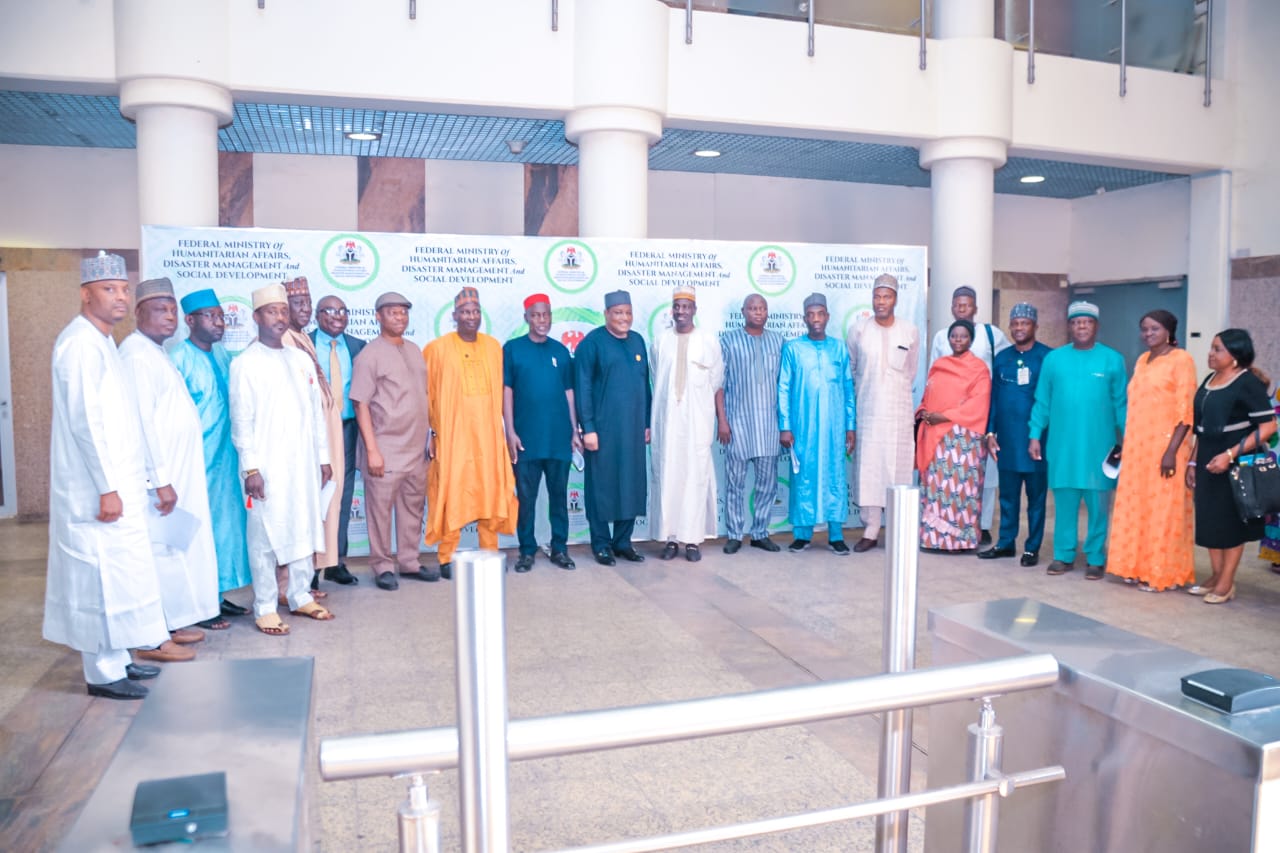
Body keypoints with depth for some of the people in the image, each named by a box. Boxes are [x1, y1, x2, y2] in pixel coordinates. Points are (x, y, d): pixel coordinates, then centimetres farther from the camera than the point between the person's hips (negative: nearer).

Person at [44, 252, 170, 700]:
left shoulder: (101, 342, 14)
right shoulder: (81, 343, -15)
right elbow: (85, 420, -21)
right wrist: (106, 487, -21)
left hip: (118, 482, 9)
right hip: (96, 487, -9)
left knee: (115, 573, 15)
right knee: (104, 575, -2)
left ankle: (117, 658, 25)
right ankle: (103, 672, 8)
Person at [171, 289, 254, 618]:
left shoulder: (222, 354, 9)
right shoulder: (179, 359, -12)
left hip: (225, 456, 7)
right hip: (197, 459, -7)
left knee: (225, 523, 12)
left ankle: (218, 593, 23)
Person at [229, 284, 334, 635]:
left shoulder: (301, 359, 12)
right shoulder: (245, 363, -3)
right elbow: (241, 421, -7)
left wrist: (323, 457, 11)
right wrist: (250, 467, -13)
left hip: (303, 462, 5)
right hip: (267, 465, -5)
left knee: (304, 529, 10)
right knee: (265, 535, -1)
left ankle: (300, 596, 22)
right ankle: (265, 608, 8)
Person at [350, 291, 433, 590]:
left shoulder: (414, 350, 13)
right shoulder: (370, 355, -7)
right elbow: (361, 405, -10)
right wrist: (372, 450, -15)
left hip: (417, 449, 6)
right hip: (386, 450, -6)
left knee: (413, 508, 12)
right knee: (381, 510, 0)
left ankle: (409, 562, 24)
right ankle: (382, 567, 12)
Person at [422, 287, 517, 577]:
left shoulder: (493, 346, 9)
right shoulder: (437, 348, -3)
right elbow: (425, 394, -1)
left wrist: (503, 428, 11)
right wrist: (428, 433, -6)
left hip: (488, 436, 4)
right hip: (452, 438, -4)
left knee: (491, 494, 7)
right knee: (451, 497, -1)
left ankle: (490, 553, 19)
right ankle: (447, 558, 10)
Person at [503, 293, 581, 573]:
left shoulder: (561, 350, 9)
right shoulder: (512, 348, 2)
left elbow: (569, 392, 11)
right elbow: (506, 391, -1)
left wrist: (575, 431, 7)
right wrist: (510, 432, -8)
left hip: (559, 438, 2)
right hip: (526, 438, -2)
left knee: (559, 494, 8)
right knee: (526, 497, 4)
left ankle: (559, 547, 19)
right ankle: (527, 550, 15)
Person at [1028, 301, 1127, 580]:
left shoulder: (1112, 359, 1)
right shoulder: (1054, 358, 6)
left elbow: (1120, 403, 2)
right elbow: (1042, 402, 7)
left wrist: (1126, 438, -1)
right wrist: (1035, 435, 3)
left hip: (1098, 444, -1)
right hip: (1061, 443, 1)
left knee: (1097, 503, 4)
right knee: (1064, 501, 7)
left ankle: (1095, 558, 15)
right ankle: (1064, 555, 17)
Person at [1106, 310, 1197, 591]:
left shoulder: (1181, 360, -7)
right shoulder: (1141, 361, 13)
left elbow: (1186, 411, -12)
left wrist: (1171, 451, -19)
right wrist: (1126, 445, 13)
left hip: (1163, 446, -7)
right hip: (1136, 447, 7)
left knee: (1162, 509, 0)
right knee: (1136, 507, 10)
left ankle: (1162, 572, 8)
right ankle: (1138, 567, 20)